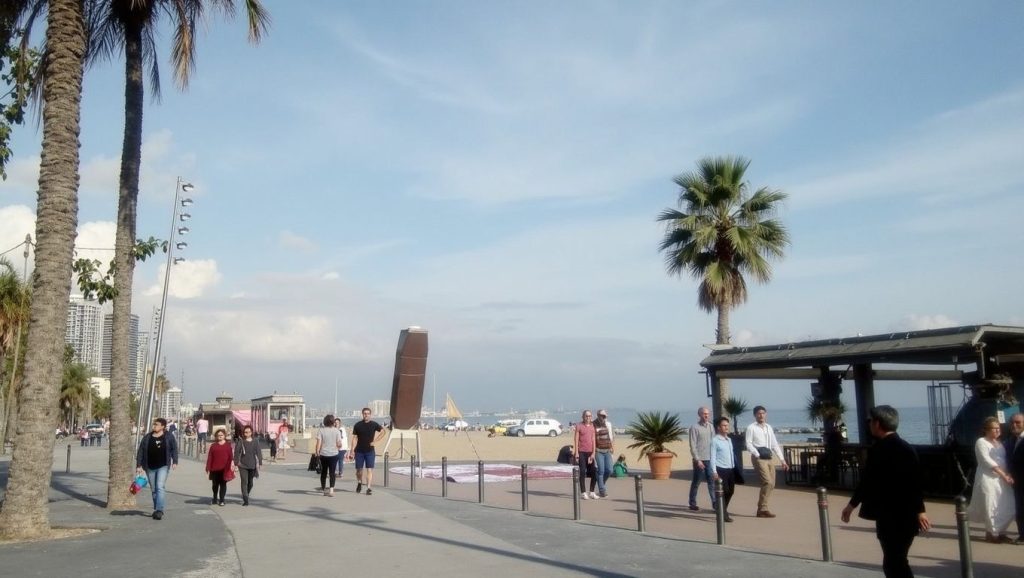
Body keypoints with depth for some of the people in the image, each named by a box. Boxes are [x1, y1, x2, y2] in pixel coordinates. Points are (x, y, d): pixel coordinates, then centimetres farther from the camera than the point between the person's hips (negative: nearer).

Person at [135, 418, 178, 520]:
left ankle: (159, 510, -19)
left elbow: (174, 449, 4)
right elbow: (140, 451, 5)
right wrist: (138, 465, 1)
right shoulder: (147, 437, 4)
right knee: (153, 489, 12)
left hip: (163, 466, -3)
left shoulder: (169, 437, -1)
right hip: (150, 467, 3)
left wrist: (174, 462, -6)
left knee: (160, 487, -15)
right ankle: (156, 509, 24)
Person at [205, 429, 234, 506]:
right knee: (215, 484, 13)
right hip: (215, 468, 1)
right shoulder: (213, 446, 6)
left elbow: (230, 457, 1)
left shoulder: (228, 445, 4)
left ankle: (221, 500, 10)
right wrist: (208, 467, -2)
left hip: (224, 468, -1)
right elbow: (210, 457, 3)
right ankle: (215, 499, 30)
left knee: (223, 484, 2)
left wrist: (230, 466, -7)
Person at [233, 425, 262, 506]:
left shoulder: (255, 442, 4)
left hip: (252, 465, 3)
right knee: (244, 482, -11)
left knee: (250, 483, 12)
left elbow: (258, 453, 4)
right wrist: (236, 462, -8)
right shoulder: (240, 442, -1)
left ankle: (246, 496, 34)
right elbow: (237, 452, -2)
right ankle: (245, 500, -13)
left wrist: (260, 463, -2)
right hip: (243, 466, -3)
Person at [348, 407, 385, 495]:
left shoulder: (374, 424, -1)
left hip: (370, 451, -1)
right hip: (359, 451, 1)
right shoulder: (357, 425, -1)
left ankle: (368, 488, -8)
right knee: (359, 470, 8)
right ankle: (359, 483, 34)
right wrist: (352, 451, -5)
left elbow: (383, 431, 10)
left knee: (369, 470, -7)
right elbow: (354, 438, 0)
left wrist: (375, 441, 1)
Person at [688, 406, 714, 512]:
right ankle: (692, 503, 13)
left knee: (712, 481, 1)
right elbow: (692, 445, -10)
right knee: (696, 482, 4)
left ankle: (714, 502, 4)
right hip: (699, 459, -5)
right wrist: (697, 460, -14)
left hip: (710, 459, 5)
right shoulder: (694, 427, -7)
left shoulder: (710, 426, 10)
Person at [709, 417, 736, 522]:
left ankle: (722, 509, 31)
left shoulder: (729, 440, 15)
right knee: (723, 491, -6)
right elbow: (712, 457, -12)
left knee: (731, 490, 12)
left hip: (730, 469, 7)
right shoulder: (715, 440, -8)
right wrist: (714, 472, -18)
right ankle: (724, 514, 0)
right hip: (721, 470, -7)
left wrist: (735, 467, 15)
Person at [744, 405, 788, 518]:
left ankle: (762, 508, 17)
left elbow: (775, 445, 16)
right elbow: (749, 444, -9)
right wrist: (757, 455, -20)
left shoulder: (769, 428, 16)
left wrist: (782, 459, 11)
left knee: (771, 484, 6)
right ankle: (762, 509, -8)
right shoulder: (751, 428, -3)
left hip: (770, 458, 7)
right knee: (768, 482, -16)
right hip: (759, 458, -7)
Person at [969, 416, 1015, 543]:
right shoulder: (981, 442, -5)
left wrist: (1008, 475, -5)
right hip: (988, 479, -7)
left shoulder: (999, 443, 19)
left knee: (1008, 508, 6)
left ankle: (1000, 532, 20)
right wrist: (1004, 475, -15)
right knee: (991, 507, -5)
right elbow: (987, 461, -14)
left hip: (1002, 480, 7)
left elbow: (1004, 461, 13)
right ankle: (991, 534, 7)